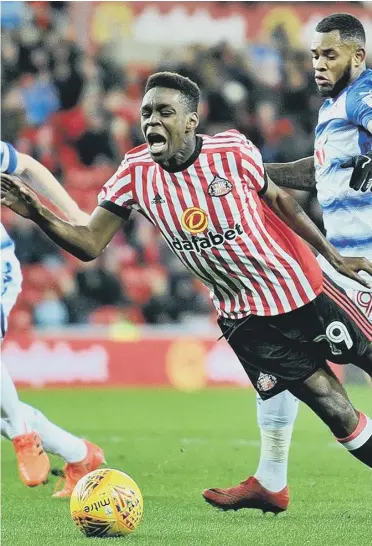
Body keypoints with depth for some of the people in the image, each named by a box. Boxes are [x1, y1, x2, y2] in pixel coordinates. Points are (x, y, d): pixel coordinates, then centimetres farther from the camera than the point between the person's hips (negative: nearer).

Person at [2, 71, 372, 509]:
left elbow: (277, 200, 2)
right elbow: (90, 244, -12)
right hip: (245, 319, 0)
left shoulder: (233, 151, -15)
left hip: (305, 289, 0)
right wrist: (38, 214, -29)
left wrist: (333, 256, 7)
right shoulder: (136, 173, -11)